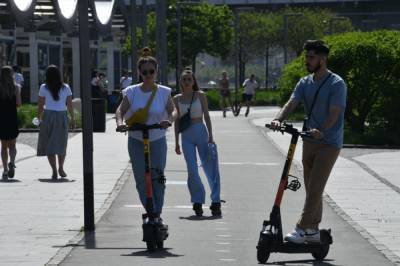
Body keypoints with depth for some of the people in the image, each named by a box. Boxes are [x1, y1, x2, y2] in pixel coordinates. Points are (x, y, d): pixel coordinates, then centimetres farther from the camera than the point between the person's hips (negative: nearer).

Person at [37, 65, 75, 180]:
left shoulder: (44, 88, -3)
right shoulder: (66, 88, 2)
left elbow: (40, 106, -2)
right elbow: (70, 105, 2)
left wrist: (39, 118, 9)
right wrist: (73, 119, 11)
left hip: (48, 116, -2)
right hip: (62, 117, 2)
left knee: (49, 145, 3)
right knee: (61, 144, 17)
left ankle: (54, 171, -7)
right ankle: (61, 169, 23)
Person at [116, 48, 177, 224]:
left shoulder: (164, 92, -2)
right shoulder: (132, 92, -2)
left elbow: (173, 110, -11)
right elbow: (120, 110, -9)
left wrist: (169, 120, -34)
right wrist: (120, 122, -31)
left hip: (157, 140, -1)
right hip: (136, 141, 1)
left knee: (157, 179, -8)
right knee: (141, 180, 0)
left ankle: (157, 213, 0)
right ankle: (151, 212, 15)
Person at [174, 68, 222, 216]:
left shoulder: (200, 96, 0)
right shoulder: (177, 99, 7)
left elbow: (206, 117, 0)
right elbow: (177, 121, 12)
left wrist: (210, 137, -7)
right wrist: (177, 142, 10)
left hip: (201, 133, -2)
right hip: (186, 136, 2)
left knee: (209, 167, -4)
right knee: (192, 170, -3)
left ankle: (215, 202, -1)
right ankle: (197, 202, 6)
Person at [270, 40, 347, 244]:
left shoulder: (336, 84, -10)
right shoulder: (305, 83, 9)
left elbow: (334, 113, -20)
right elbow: (291, 103, -4)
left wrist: (321, 131, -37)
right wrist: (278, 119, -24)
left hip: (329, 142, -7)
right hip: (309, 140, 7)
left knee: (315, 188, -13)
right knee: (311, 188, 10)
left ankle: (302, 229, -15)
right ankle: (313, 230, 17)